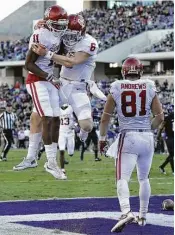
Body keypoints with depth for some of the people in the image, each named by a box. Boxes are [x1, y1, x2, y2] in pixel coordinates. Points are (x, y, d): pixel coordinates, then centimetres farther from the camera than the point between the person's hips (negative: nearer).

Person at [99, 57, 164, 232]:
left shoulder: (116, 89, -2)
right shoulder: (150, 88, 2)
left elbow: (105, 117, 4)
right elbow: (160, 117, 4)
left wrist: (102, 138, 17)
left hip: (127, 137, -3)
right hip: (147, 138, 3)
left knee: (122, 178, -7)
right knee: (143, 178, 18)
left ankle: (126, 212, -31)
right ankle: (142, 216, 26)